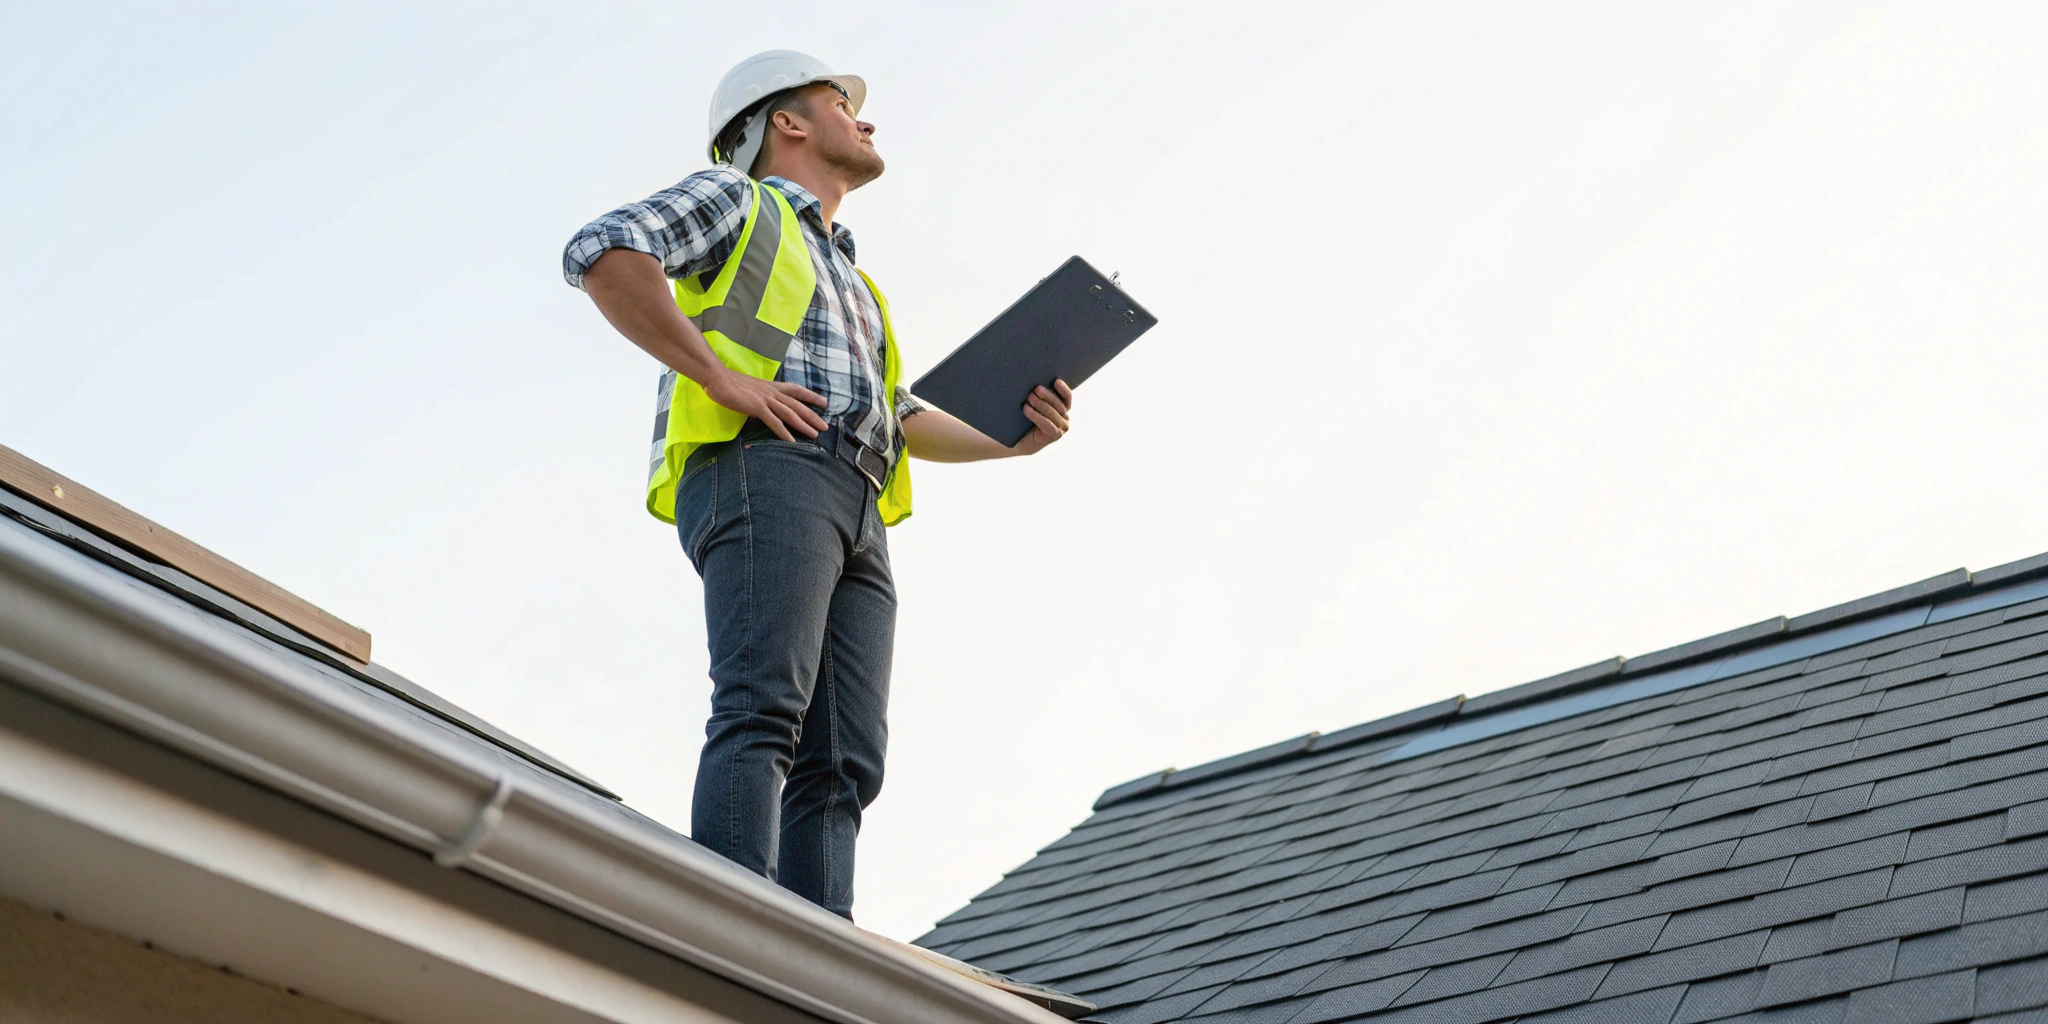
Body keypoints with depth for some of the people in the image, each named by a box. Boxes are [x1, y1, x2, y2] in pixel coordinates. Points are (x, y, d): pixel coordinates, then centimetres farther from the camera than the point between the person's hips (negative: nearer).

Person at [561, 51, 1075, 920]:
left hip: (856, 516, 8)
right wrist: (721, 378, -10)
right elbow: (602, 255, -4)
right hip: (763, 469, -7)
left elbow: (906, 420, 36)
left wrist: (1013, 436, 17)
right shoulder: (733, 201, 15)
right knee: (764, 714, -24)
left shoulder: (849, 282, 39)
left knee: (840, 761, -8)